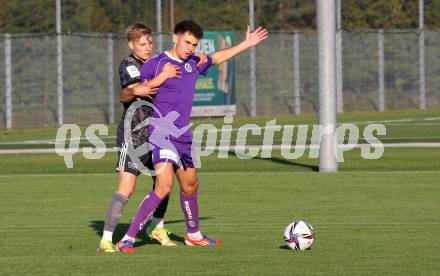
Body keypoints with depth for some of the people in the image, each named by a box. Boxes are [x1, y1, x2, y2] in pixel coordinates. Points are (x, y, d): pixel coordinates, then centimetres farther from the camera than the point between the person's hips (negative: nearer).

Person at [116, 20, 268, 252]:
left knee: (190, 186, 22)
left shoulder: (193, 63, 11)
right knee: (164, 187, -23)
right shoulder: (155, 64, -8)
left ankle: (193, 235, 43)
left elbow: (216, 58, 32)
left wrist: (246, 44, 36)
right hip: (162, 132, -8)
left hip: (183, 135, 8)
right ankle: (128, 239, -23)